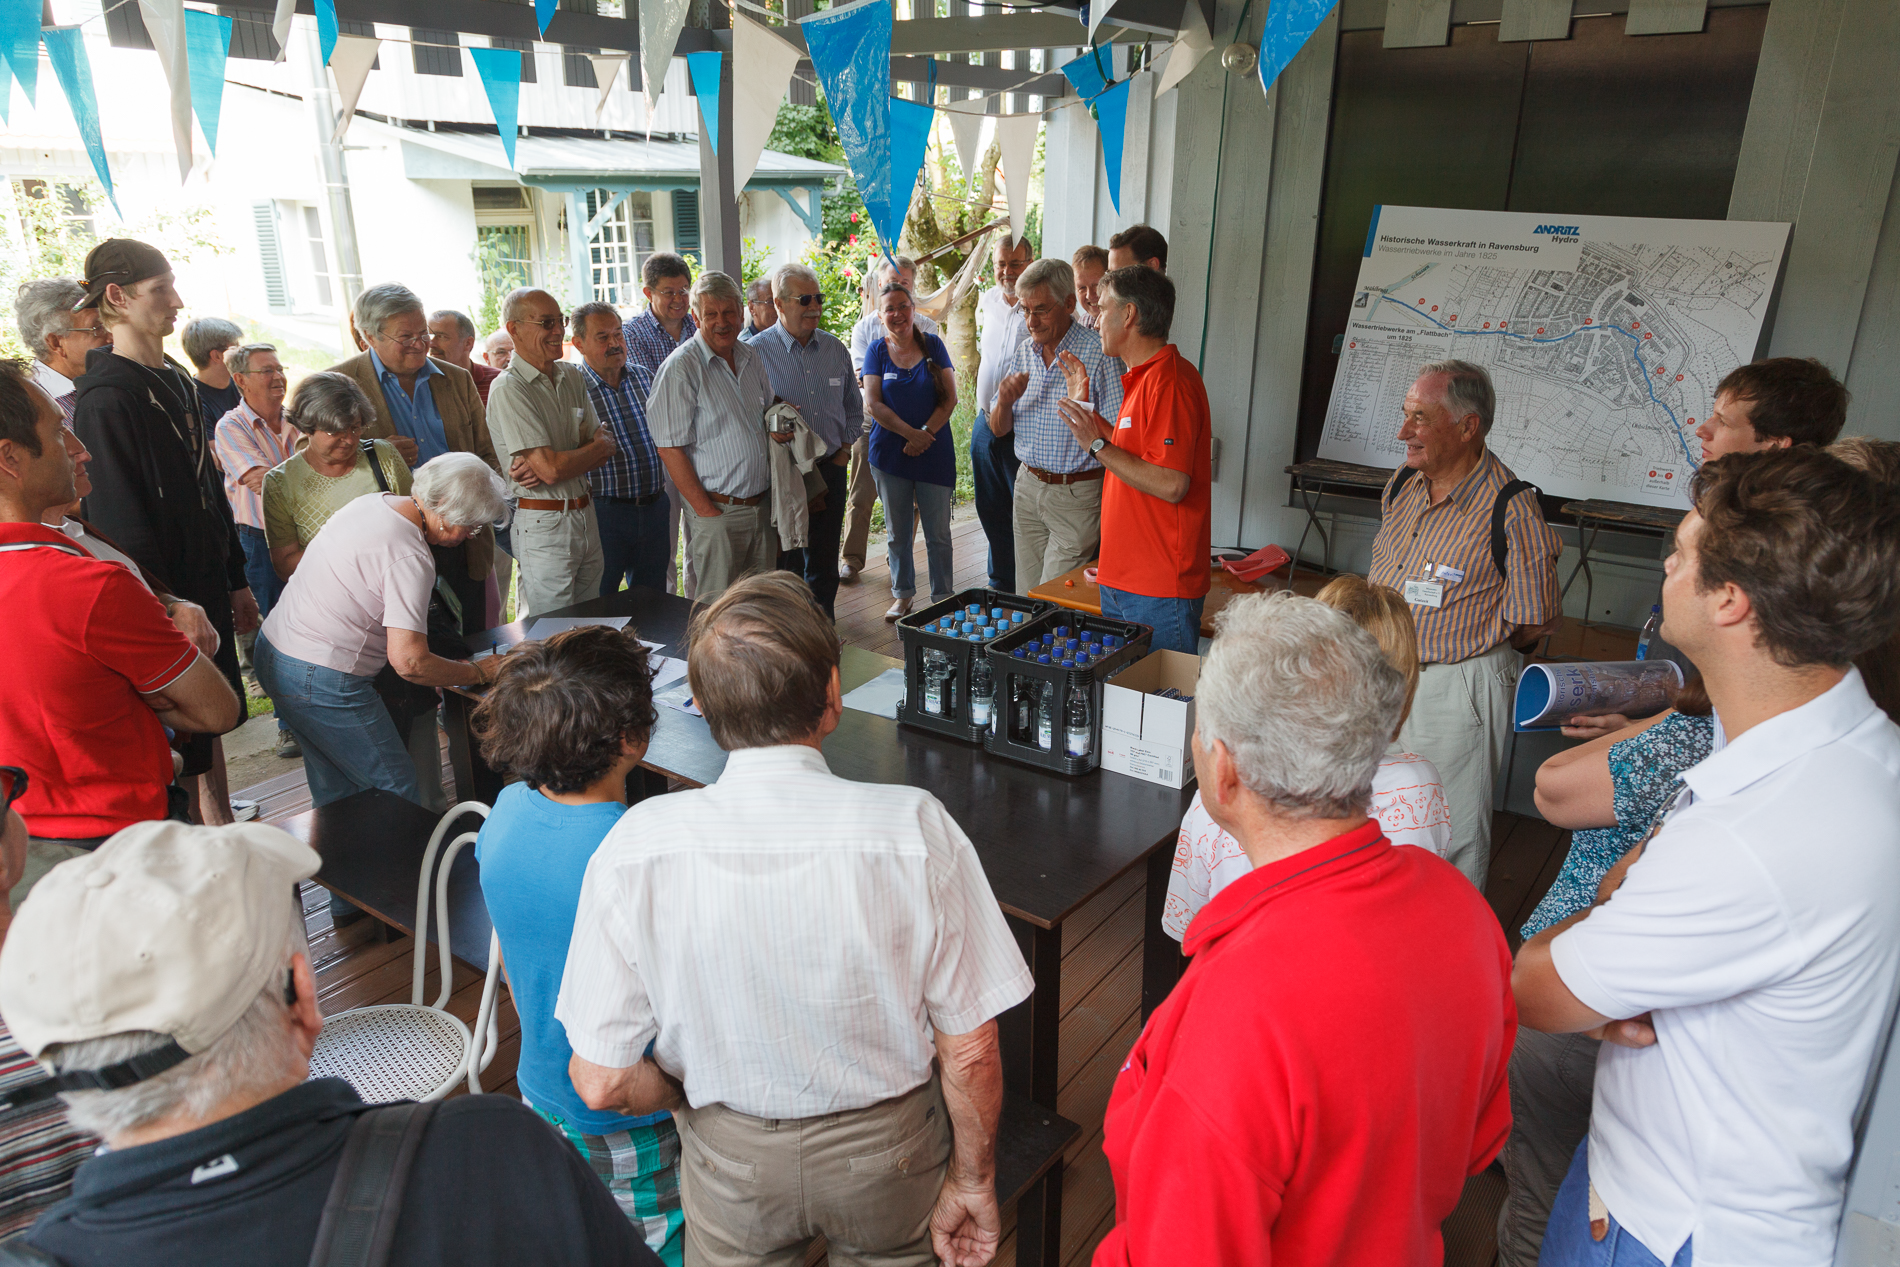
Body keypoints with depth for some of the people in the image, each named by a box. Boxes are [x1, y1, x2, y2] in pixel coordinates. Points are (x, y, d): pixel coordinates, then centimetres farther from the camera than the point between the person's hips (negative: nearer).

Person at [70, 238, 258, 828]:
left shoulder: (175, 381, 11)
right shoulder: (105, 399, -17)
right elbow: (122, 524, -20)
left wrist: (237, 580, 17)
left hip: (206, 586, 9)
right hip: (168, 598, -9)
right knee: (185, 724, 1)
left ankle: (221, 820, 31)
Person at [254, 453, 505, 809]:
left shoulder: (374, 501, 3)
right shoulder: (409, 558, -24)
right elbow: (409, 662, -28)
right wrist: (479, 672, -12)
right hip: (322, 682, -10)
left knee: (335, 792, 21)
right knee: (397, 792, 0)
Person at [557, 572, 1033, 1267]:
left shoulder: (635, 849, -24)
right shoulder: (916, 830, -27)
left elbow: (603, 1083, -16)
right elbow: (969, 1052, -18)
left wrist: (692, 1092, 4)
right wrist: (972, 1182, -1)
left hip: (732, 1159, 0)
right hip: (888, 1156, 0)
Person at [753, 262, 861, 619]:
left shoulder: (835, 348, 7)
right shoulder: (757, 351, -7)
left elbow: (853, 405, 18)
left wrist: (845, 448, 9)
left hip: (830, 469, 4)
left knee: (824, 563, 13)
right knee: (787, 565, 3)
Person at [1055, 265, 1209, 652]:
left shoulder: (1170, 381, -18)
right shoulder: (1143, 378, 15)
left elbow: (1171, 485, -25)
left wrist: (1097, 445, -19)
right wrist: (1086, 405, 20)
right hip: (1121, 581, 10)